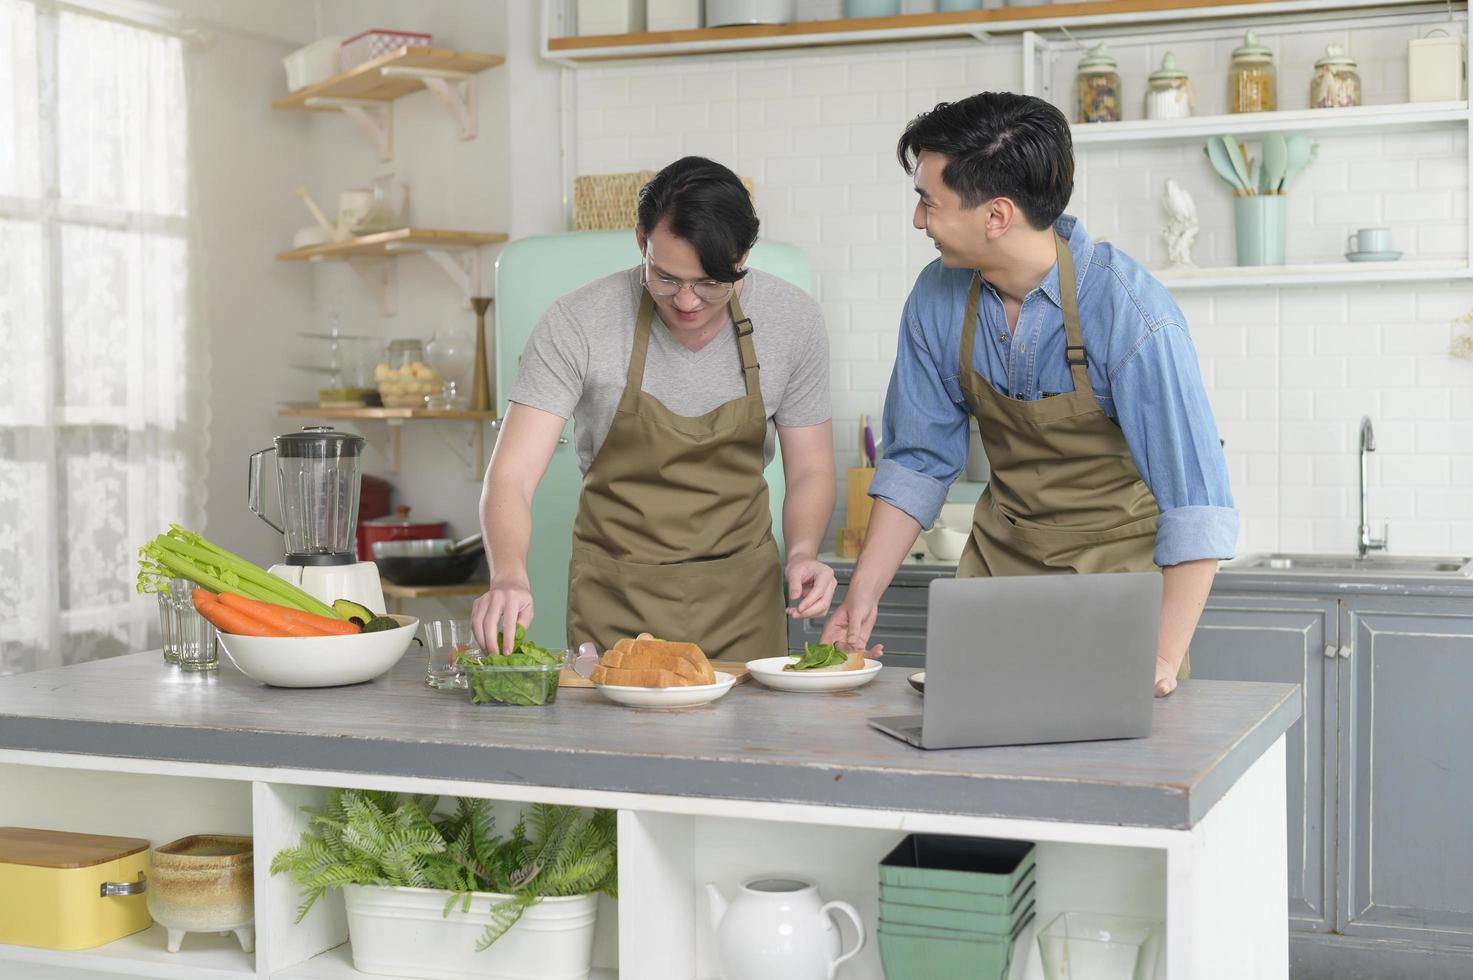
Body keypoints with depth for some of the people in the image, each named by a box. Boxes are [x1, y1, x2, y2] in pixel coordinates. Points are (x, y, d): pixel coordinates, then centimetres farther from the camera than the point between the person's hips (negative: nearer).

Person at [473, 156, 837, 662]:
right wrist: (509, 577, -38)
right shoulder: (577, 322, -16)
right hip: (615, 599, -2)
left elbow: (809, 470, 2)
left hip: (742, 593, 2)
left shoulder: (792, 319, -8)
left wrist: (802, 553, -17)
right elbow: (510, 476, -19)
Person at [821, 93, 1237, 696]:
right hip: (1001, 556, 4)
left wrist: (1165, 658, -31)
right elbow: (918, 460, 3)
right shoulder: (937, 298, -8)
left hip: (1121, 562, -4)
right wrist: (863, 593, -4)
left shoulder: (1130, 313, -24)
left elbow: (1196, 504, -24)